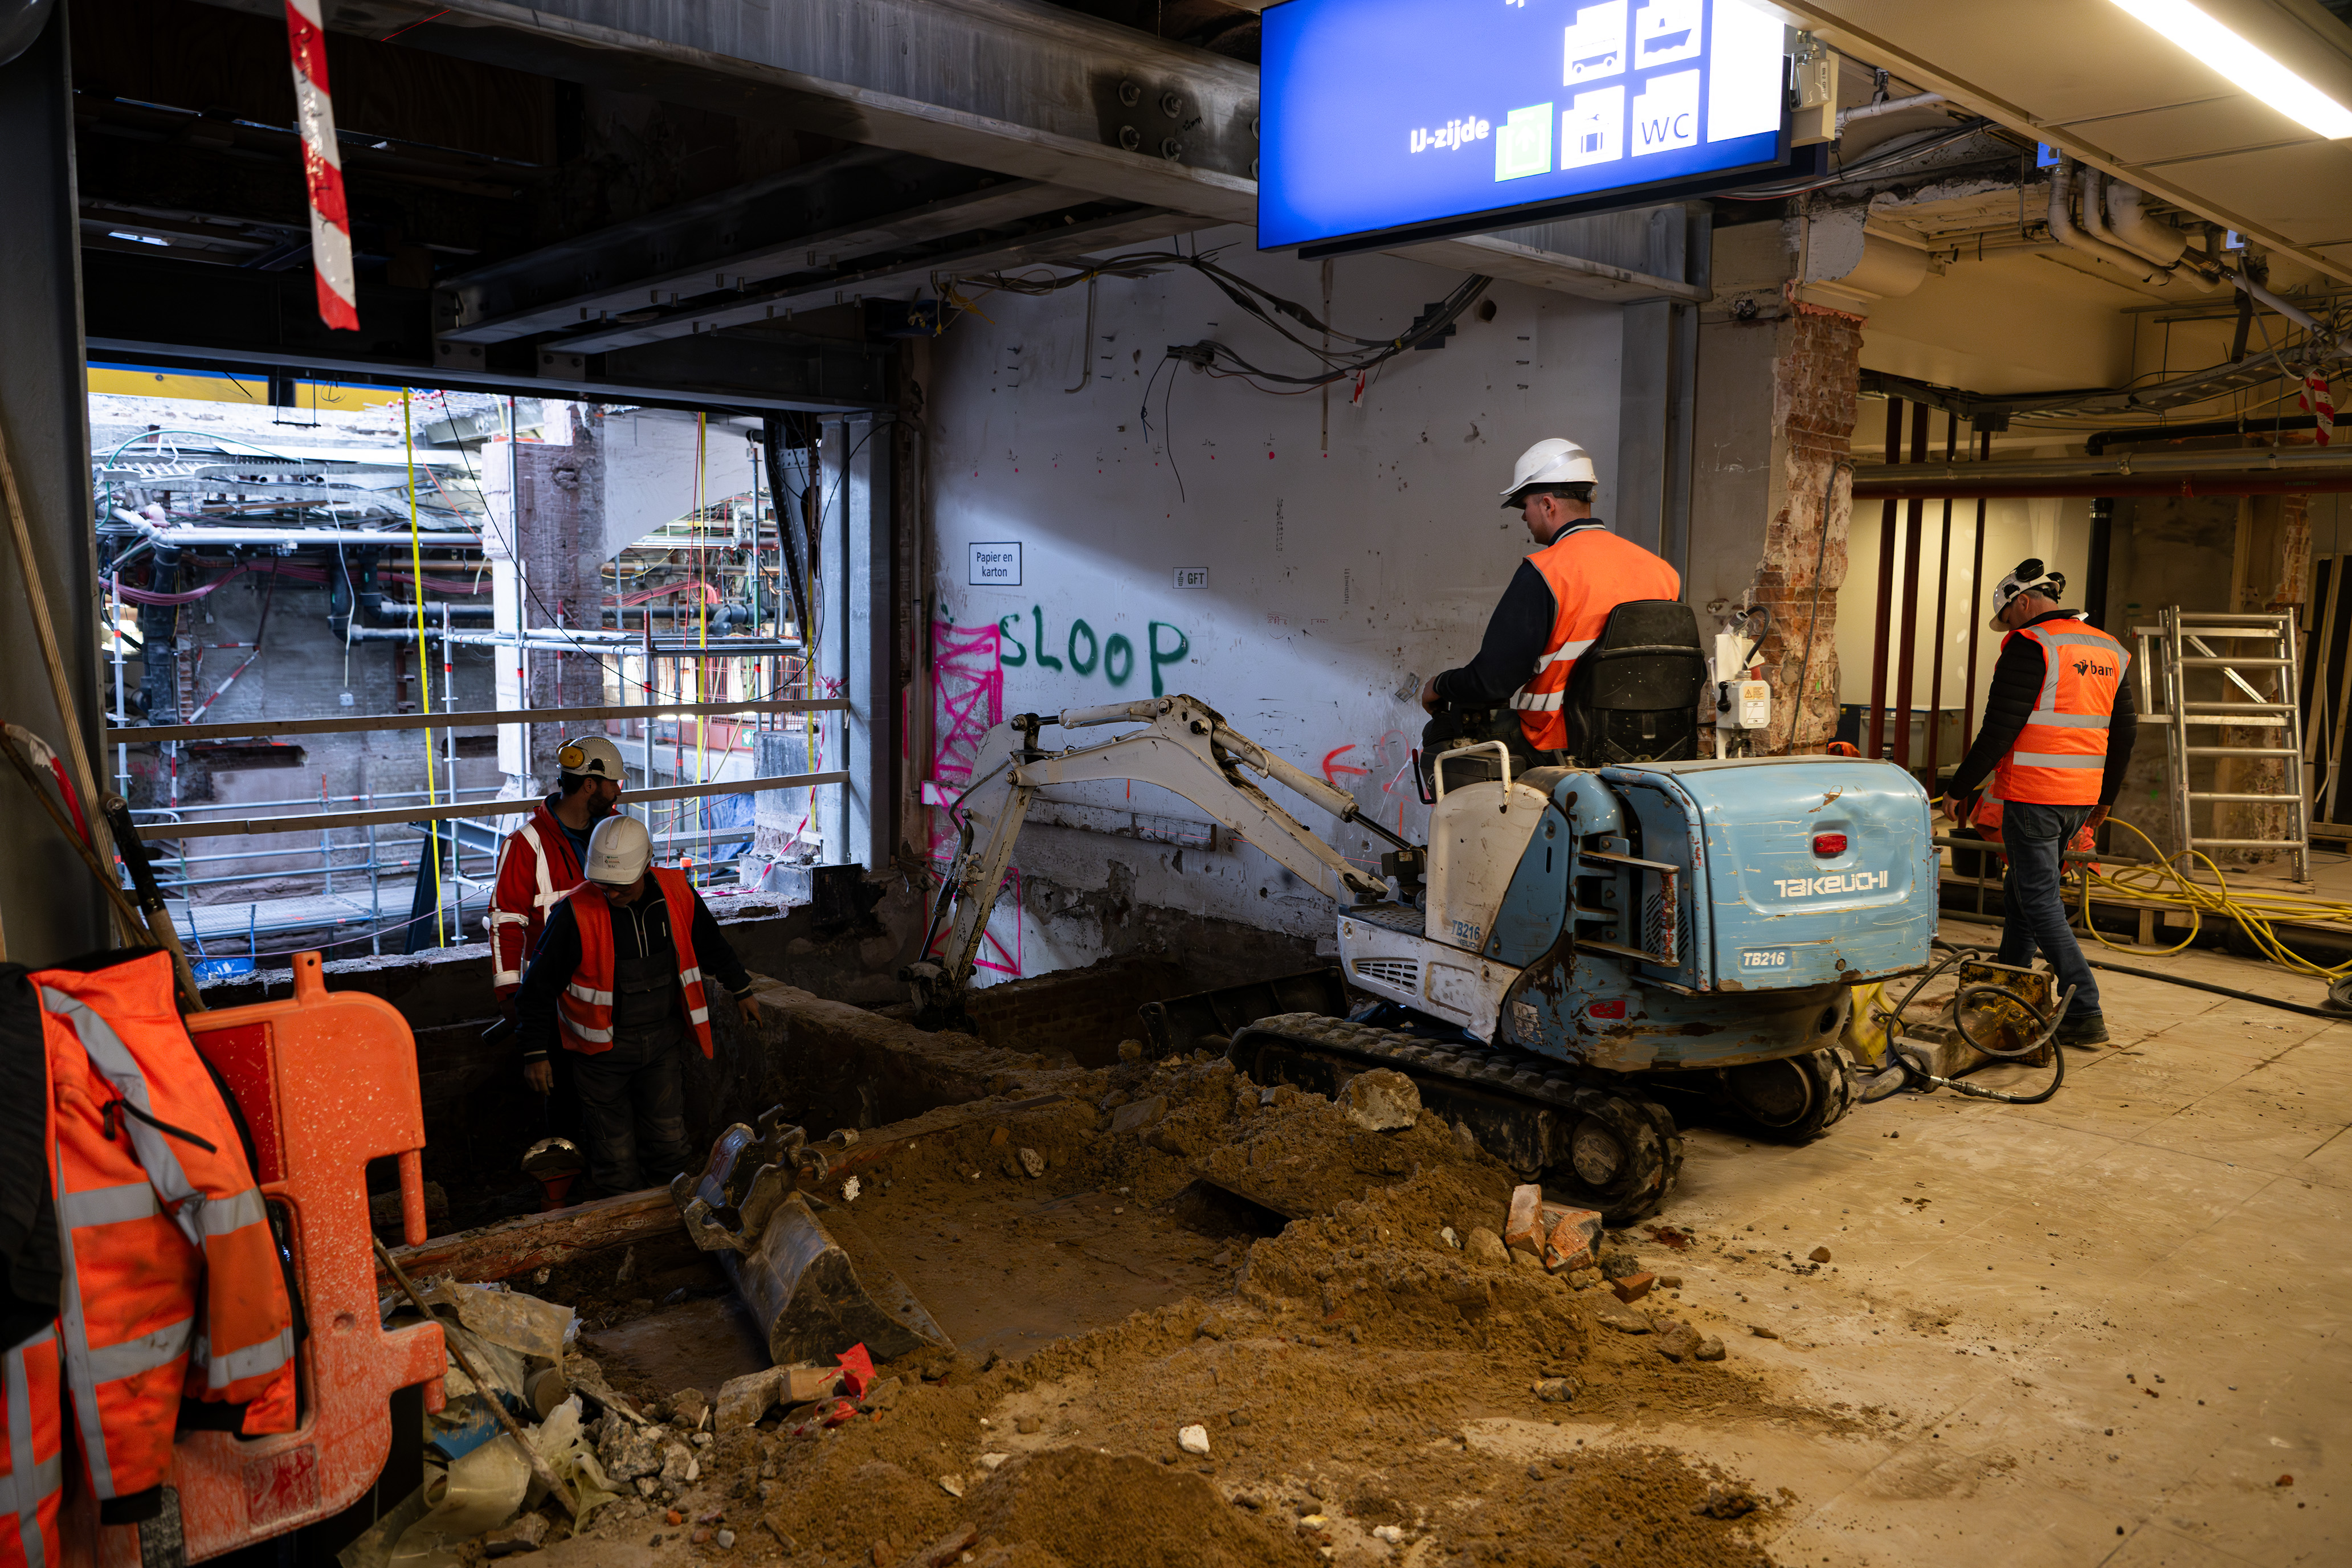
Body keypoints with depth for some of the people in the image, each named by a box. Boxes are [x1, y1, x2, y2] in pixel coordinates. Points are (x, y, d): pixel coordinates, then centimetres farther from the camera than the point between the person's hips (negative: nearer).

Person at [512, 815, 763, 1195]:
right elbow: (539, 986, -9)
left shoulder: (676, 893, -7)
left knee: (669, 1142, 8)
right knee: (615, 1153, 4)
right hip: (603, 1049, -3)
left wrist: (741, 990, 23)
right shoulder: (576, 912, -19)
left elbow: (711, 945, 13)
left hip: (662, 1040, 3)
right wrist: (535, 1052, -10)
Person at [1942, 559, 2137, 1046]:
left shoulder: (2029, 646, -12)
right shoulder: (2110, 651, 14)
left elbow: (1999, 730, -17)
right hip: (2081, 799, 9)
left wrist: (1960, 788, -9)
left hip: (2033, 796, -9)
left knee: (2039, 902, -4)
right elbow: (2123, 732, 19)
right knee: (2020, 889, 21)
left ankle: (2086, 1013, -7)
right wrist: (2106, 798, 29)